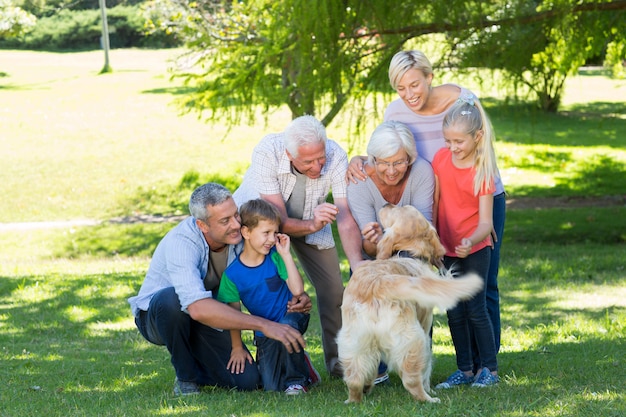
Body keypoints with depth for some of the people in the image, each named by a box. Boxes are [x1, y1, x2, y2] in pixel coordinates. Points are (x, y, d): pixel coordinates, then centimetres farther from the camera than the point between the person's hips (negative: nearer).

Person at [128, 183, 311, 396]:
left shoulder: (240, 234, -16)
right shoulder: (180, 243, -34)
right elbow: (198, 308, -48)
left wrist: (299, 296, -26)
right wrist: (264, 325, -52)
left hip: (205, 322, 4)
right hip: (156, 314, -4)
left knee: (247, 380, -17)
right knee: (174, 298, -40)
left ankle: (195, 368, 16)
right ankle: (185, 378, -14)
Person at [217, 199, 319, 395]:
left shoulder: (275, 257, -11)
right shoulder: (232, 273, -11)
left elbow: (297, 290, -20)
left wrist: (286, 254, -21)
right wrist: (237, 347, -2)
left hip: (291, 315, -1)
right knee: (271, 386, -11)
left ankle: (296, 380, -15)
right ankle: (299, 365, 22)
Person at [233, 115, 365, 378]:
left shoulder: (335, 156, -32)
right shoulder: (267, 153, -38)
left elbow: (345, 217, -35)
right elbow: (279, 221, -36)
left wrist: (358, 266, -49)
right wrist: (312, 225, -56)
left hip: (312, 220, 2)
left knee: (333, 289, -3)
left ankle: (338, 362, 14)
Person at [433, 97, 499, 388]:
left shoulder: (483, 171, -17)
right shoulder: (441, 159, -5)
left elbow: (485, 221, -20)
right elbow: (435, 202, 5)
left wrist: (471, 241, -38)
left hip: (475, 249, -4)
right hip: (446, 249, 4)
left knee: (476, 309, -4)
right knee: (454, 312, 8)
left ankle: (489, 369, 8)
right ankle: (465, 370, 17)